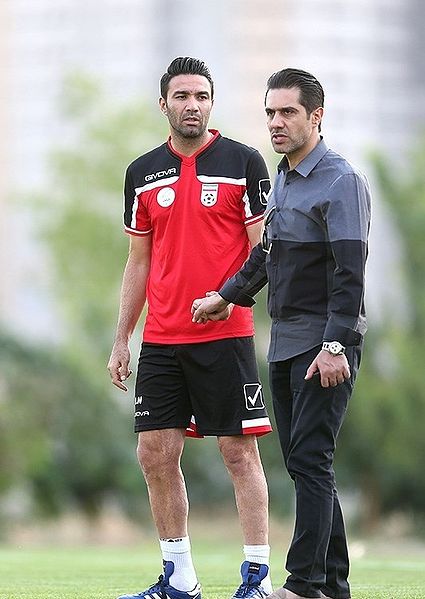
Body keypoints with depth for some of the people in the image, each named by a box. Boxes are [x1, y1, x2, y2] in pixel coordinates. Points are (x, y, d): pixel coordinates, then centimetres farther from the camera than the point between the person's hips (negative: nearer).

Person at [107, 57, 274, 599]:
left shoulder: (243, 162, -1)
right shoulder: (143, 172, 11)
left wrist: (225, 297, -19)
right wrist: (121, 340, 13)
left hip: (226, 335, -5)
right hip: (161, 340, 5)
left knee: (240, 453, -4)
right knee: (155, 454, 4)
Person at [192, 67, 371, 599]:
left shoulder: (341, 182, -12)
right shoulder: (282, 181, 16)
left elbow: (349, 273, -19)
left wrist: (335, 345, -24)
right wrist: (226, 296, 28)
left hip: (324, 343, -9)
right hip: (285, 342, 9)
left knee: (310, 461, -10)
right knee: (302, 462, 9)